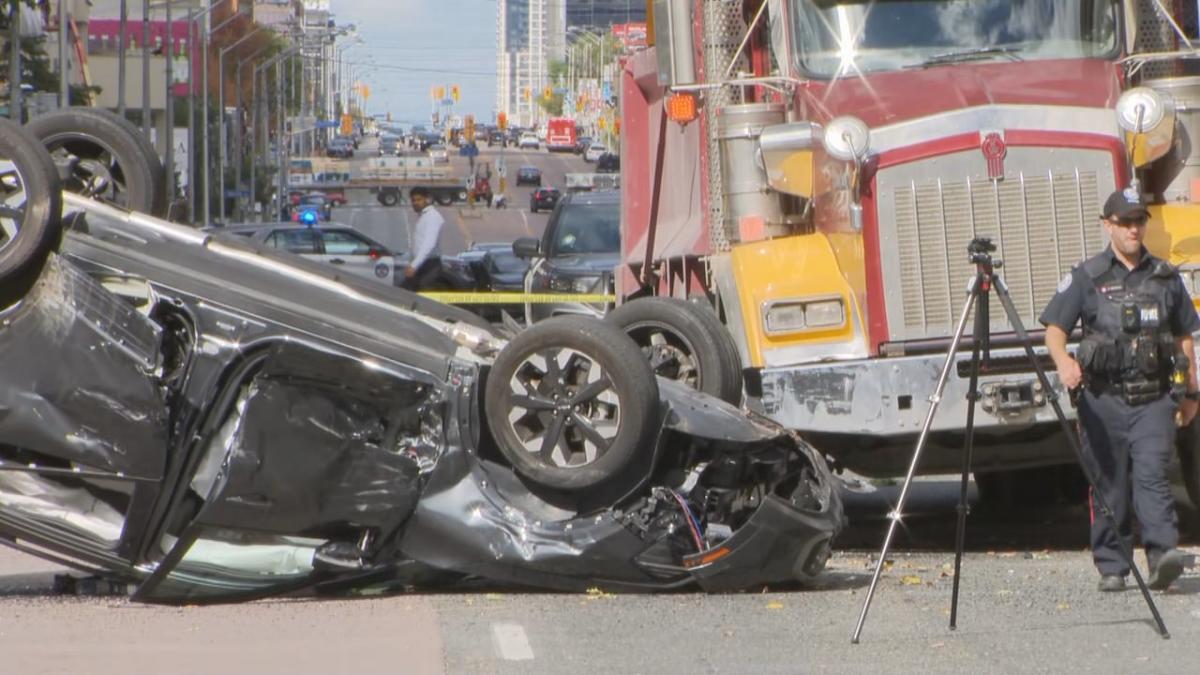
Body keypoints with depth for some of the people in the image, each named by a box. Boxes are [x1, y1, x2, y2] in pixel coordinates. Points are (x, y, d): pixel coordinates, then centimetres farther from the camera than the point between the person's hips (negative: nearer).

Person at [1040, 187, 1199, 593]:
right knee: (1109, 484, 3)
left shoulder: (1165, 277, 11)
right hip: (1104, 398, 0)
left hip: (1154, 400, 0)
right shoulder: (1086, 278, 3)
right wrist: (1063, 360, -24)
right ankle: (1111, 567, 9)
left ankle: (1163, 552, -24)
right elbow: (1054, 329, -2)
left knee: (1151, 474, -14)